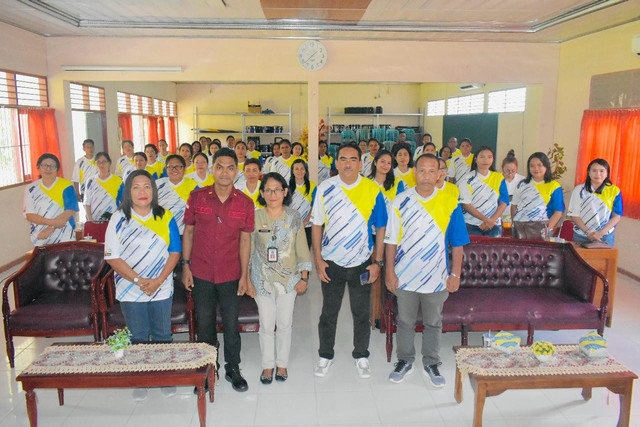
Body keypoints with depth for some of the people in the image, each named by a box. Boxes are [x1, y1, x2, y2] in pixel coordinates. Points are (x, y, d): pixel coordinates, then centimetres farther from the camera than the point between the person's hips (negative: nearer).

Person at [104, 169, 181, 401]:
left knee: (162, 335, 13)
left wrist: (158, 280, -14)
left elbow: (175, 252, -3)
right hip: (131, 291, -1)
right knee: (137, 337, 13)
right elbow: (112, 257, -9)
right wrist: (139, 280, -16)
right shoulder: (118, 219, -5)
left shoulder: (165, 217, -1)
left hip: (162, 290, 1)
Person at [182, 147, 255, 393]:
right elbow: (188, 232, 3)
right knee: (204, 324, 14)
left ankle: (233, 368, 29)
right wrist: (185, 265, -1)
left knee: (231, 324, 9)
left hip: (230, 274, 0)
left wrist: (244, 275, -1)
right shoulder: (197, 197, -3)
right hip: (201, 273, 1)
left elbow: (245, 239, 1)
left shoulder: (245, 203, -3)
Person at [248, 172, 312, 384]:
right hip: (262, 280, 0)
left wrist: (304, 277, 1)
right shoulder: (255, 217, -4)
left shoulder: (294, 217, -2)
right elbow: (248, 250, 0)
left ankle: (282, 364, 29)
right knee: (266, 325, 7)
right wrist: (248, 280, -1)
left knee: (284, 324, 10)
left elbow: (302, 249, 2)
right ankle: (268, 365, 26)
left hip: (288, 280, 1)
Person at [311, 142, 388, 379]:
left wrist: (377, 262, -5)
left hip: (362, 264, 0)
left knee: (362, 313, 13)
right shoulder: (324, 188, -5)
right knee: (329, 312, 13)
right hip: (331, 263, 0)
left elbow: (380, 228, -2)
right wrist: (318, 259, -5)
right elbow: (317, 225, 0)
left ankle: (361, 356, 33)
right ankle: (325, 355, 32)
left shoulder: (372, 190, -6)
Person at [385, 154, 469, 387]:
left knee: (433, 323, 16)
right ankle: (405, 361, 34)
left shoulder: (450, 203, -5)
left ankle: (431, 364, 34)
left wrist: (455, 274, -3)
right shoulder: (401, 201, -5)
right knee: (405, 321, 15)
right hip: (405, 275, 0)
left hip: (437, 277, 0)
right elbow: (391, 240, -2)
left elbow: (457, 243, -1)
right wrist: (390, 271, -5)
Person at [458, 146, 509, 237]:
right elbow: (466, 204, -8)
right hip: (472, 226, -2)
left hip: (494, 226, 2)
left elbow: (504, 202, 3)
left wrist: (492, 220, -11)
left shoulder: (499, 178, 6)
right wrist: (486, 220, -14)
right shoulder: (468, 179, -2)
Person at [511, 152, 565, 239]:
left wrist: (547, 229, -12)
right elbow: (514, 205, 17)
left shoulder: (554, 186, 2)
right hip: (519, 227, 3)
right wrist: (514, 224, 4)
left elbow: (558, 212, -1)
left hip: (539, 229, -3)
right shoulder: (522, 184, 13)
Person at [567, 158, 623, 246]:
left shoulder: (614, 191, 2)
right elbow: (574, 215, -2)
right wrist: (588, 232, -13)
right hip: (581, 236, 0)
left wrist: (601, 232, -11)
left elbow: (617, 216, 1)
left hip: (605, 237, 1)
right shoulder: (579, 190, 0)